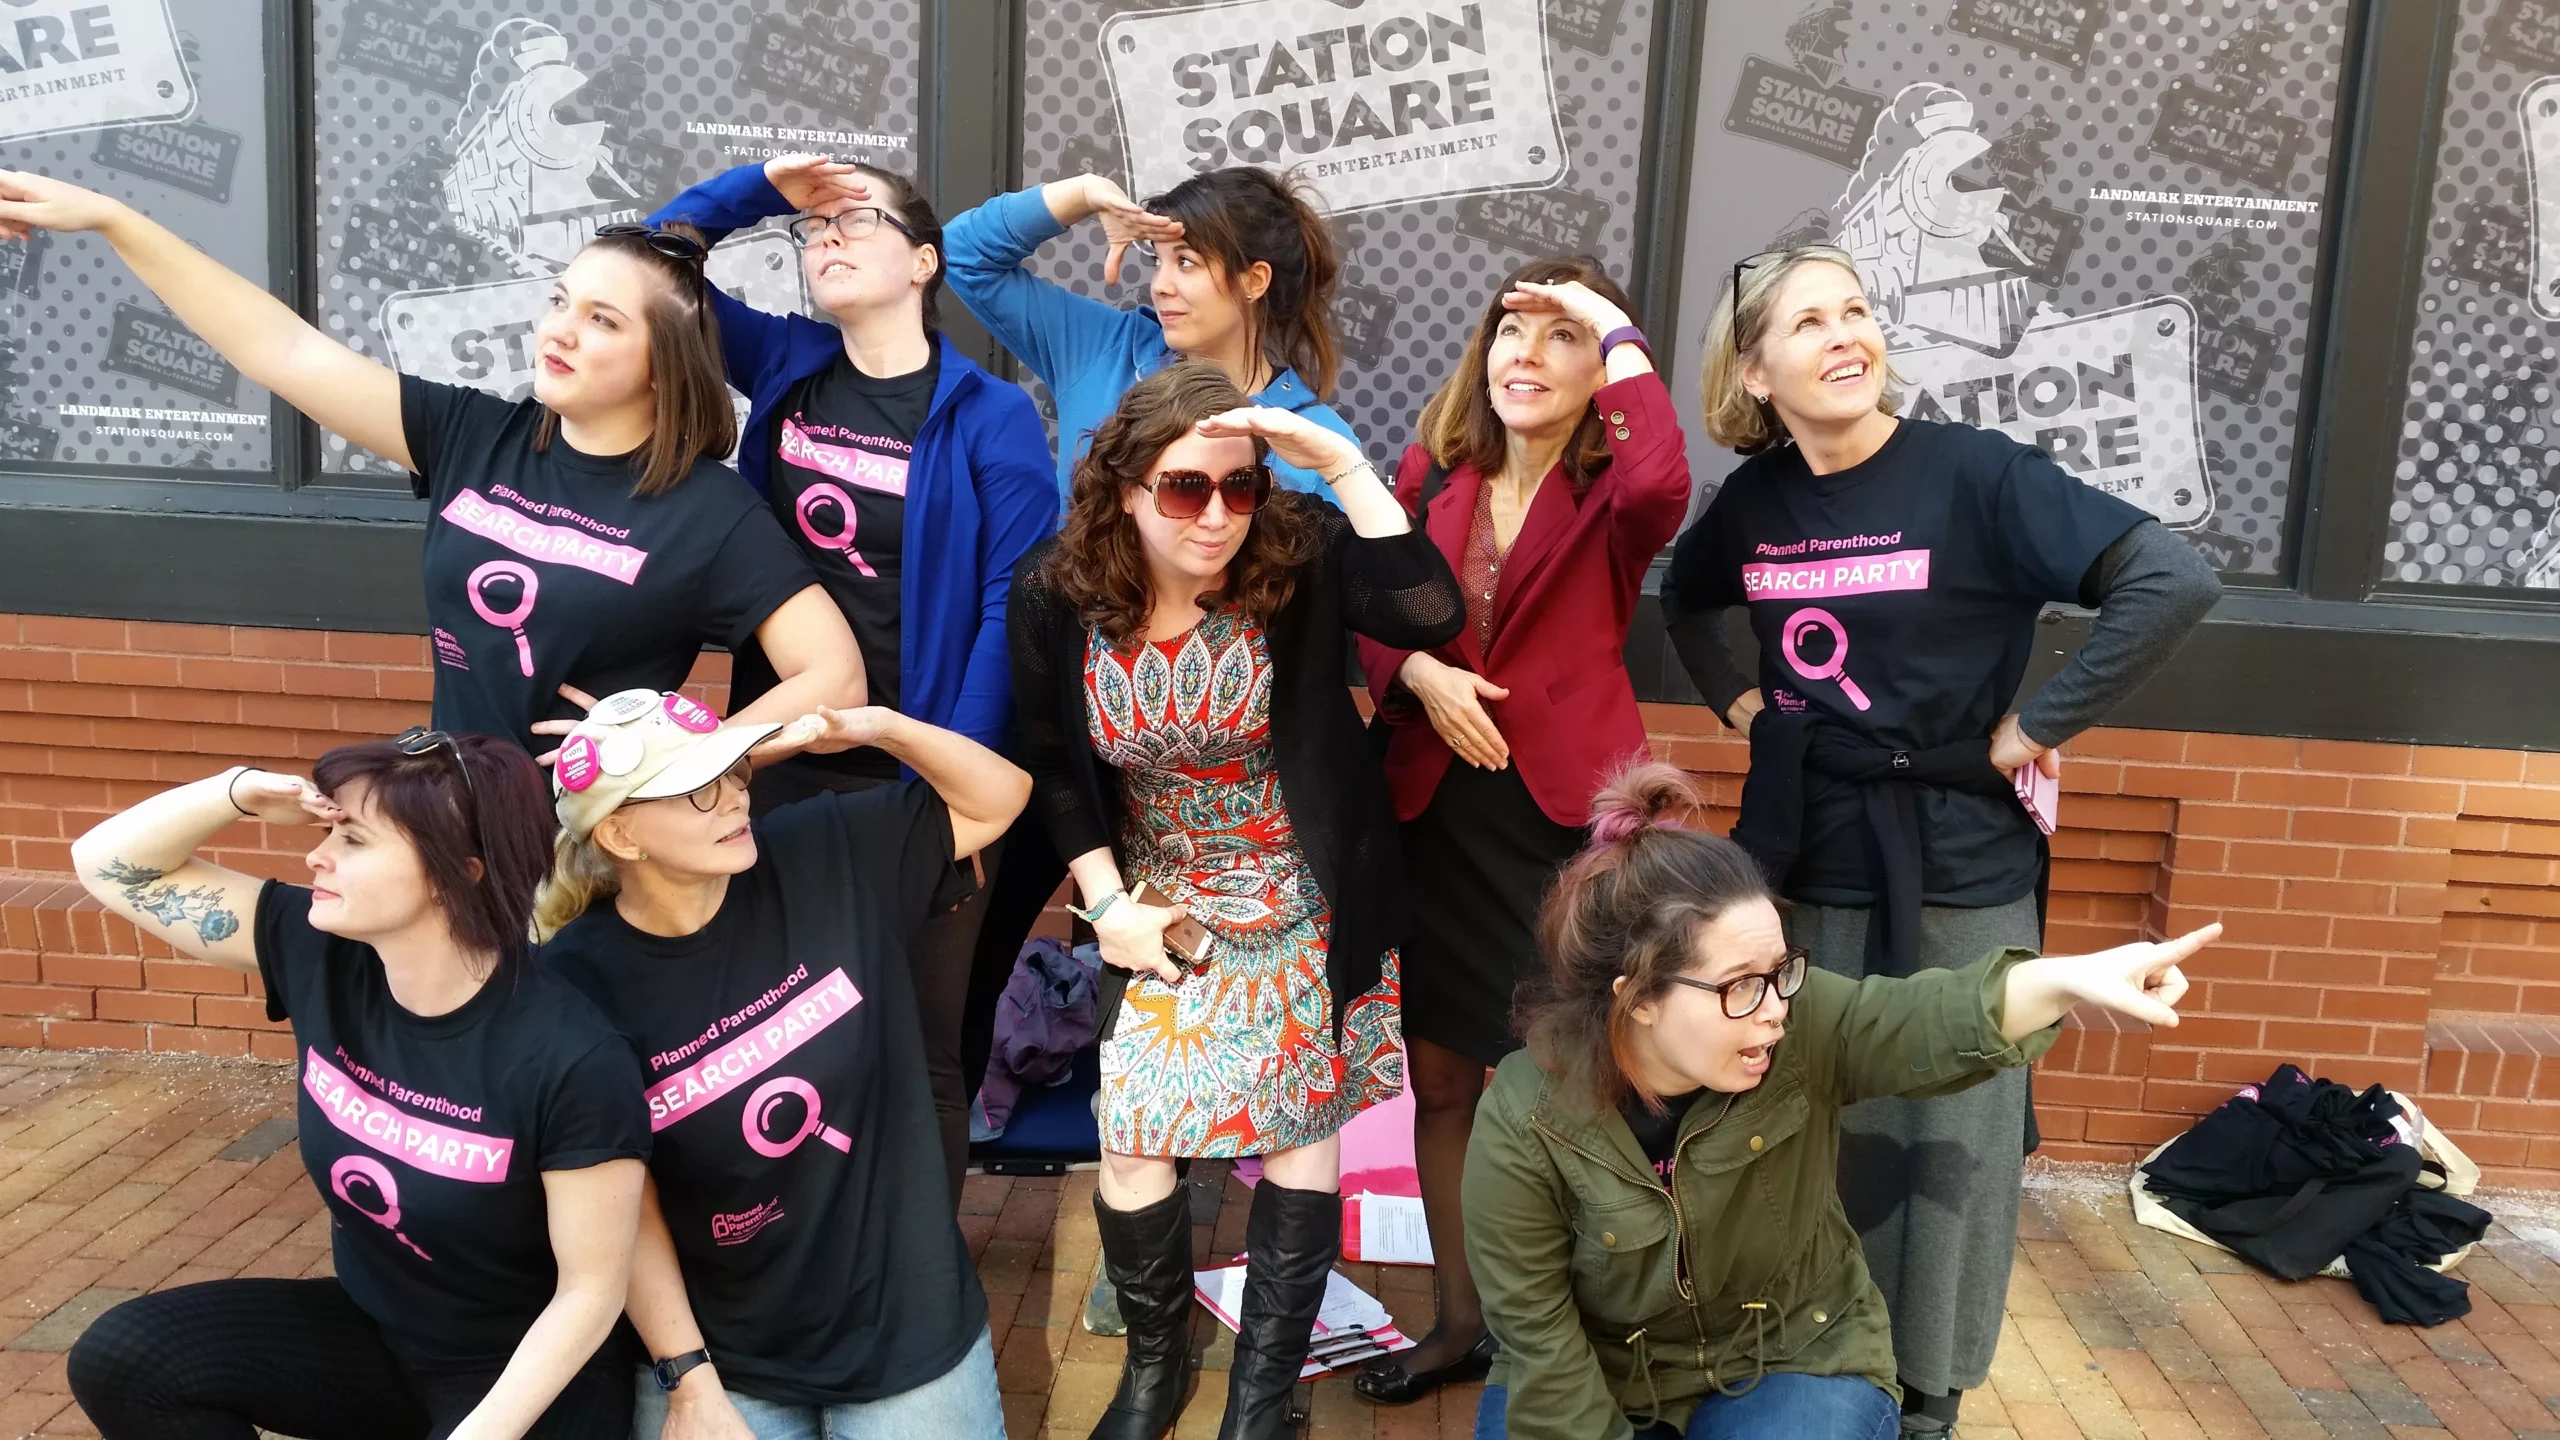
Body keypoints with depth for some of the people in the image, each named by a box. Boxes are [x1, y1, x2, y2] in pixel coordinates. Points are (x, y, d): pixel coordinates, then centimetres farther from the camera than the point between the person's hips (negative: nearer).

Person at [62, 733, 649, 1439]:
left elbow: (591, 1290, -18)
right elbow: (109, 864, -2)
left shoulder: (571, 1059, -26)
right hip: (370, 1331, 7)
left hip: (528, 1371, -6)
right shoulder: (320, 955, -9)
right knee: (120, 1356, -9)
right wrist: (240, 792, -18)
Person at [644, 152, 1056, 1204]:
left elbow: (1010, 608, -12)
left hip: (916, 782, -4)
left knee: (917, 1049, 8)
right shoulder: (785, 367, 6)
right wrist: (764, 185, 1)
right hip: (779, 765, 5)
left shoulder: (990, 416, -8)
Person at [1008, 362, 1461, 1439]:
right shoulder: (1056, 599, -12)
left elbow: (1432, 614, -35)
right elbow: (1052, 765, 1)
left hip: (1302, 911, -1)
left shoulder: (1299, 556, -18)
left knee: (1299, 1129, 4)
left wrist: (1339, 460, -37)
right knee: (1131, 1140, 2)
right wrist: (1106, 904, -4)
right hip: (1158, 910, 2)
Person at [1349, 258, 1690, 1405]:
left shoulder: (1610, 498, -6)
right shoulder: (1429, 475, 5)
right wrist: (1419, 673, -14)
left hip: (1566, 811, -4)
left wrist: (1620, 332, -18)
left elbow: (1662, 486, -30)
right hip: (1438, 810, 5)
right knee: (1441, 1077, 14)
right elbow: (1372, 613, 8)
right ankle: (1459, 1322, 32)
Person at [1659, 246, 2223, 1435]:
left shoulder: (1973, 472, -14)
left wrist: (2038, 724, -17)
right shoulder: (1755, 497, 0)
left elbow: (2173, 582, -22)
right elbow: (1684, 598, 23)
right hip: (1804, 862, 4)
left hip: (1959, 866, -4)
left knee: (1954, 1135, 6)